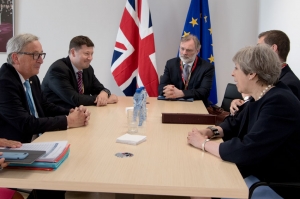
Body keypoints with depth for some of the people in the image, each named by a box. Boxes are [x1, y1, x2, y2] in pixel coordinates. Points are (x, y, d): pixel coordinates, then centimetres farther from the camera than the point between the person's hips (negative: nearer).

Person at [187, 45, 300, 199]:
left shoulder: (278, 103, -26)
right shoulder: (260, 97, 4)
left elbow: (244, 151, -31)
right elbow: (236, 124, 16)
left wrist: (204, 143, -17)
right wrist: (211, 131, -4)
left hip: (276, 185, -8)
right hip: (257, 171, 8)